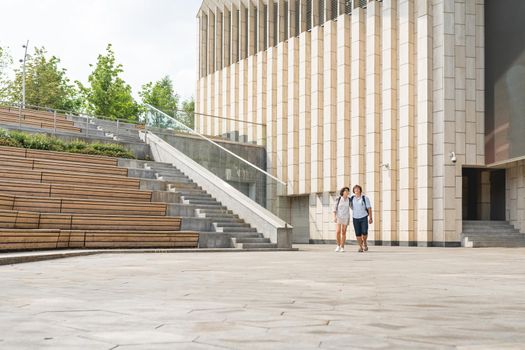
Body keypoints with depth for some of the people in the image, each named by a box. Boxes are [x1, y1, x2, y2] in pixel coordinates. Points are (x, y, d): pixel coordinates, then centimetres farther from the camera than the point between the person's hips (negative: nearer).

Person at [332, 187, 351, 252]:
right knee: (338, 232, -10)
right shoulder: (338, 199, -6)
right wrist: (334, 217, -15)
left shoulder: (349, 200, 0)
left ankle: (342, 247, 8)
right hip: (338, 217, -1)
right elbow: (335, 208, -5)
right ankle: (338, 245, 9)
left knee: (343, 232, -1)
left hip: (345, 217, 2)